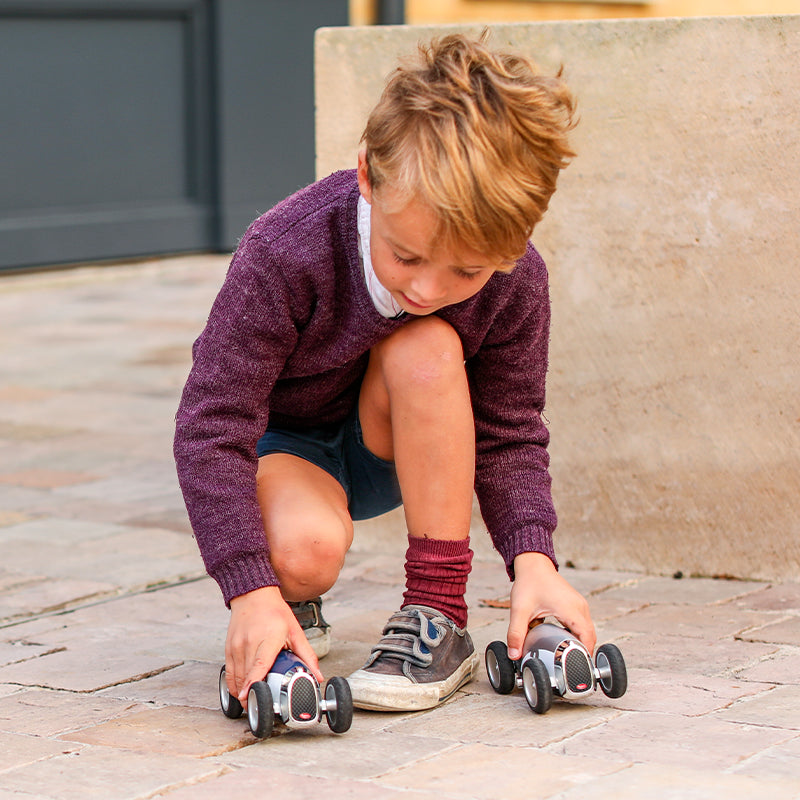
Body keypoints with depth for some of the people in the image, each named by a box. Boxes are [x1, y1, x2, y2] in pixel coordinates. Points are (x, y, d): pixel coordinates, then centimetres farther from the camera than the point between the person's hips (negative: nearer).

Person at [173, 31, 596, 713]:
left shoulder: (515, 284, -22)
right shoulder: (285, 256, -34)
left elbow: (509, 435, -12)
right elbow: (211, 429, -31)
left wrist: (533, 560, -31)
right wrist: (253, 593, -40)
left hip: (387, 452, 3)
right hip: (281, 439, -3)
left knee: (428, 350, -31)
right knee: (305, 547, -37)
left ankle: (438, 619, -23)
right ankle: (294, 608, 3)